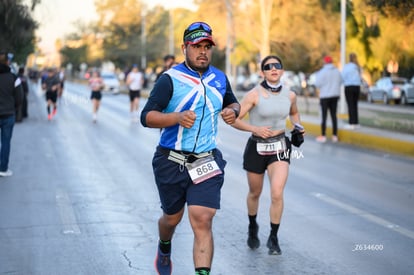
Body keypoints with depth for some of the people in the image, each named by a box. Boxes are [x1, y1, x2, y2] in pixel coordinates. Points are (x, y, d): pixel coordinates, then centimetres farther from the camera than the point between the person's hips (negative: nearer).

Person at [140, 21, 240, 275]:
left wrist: (232, 111, 2)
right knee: (172, 218, 16)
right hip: (172, 162, -2)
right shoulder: (170, 79, -8)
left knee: (202, 221, -13)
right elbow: (147, 117, -17)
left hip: (207, 162, 2)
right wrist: (178, 117, -34)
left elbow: (234, 103, 27)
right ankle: (164, 249, 50)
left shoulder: (220, 78, 8)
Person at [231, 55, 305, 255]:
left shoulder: (290, 95, -2)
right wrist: (254, 128, -27)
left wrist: (298, 126, 1)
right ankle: (252, 227, 44)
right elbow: (234, 120, -14)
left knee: (277, 194, -14)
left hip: (280, 147, 1)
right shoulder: (254, 94, -14)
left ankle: (273, 238, 3)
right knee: (255, 193, 16)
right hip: (257, 147, -1)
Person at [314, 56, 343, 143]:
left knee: (324, 116, -1)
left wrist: (317, 75, 5)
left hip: (325, 96, -5)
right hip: (335, 95, 5)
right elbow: (340, 82, 11)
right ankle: (335, 136, 9)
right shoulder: (337, 71, 4)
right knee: (333, 115, 9)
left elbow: (317, 84, -13)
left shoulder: (323, 71, -14)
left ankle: (323, 136, -1)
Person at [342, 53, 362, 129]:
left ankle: (352, 123, -9)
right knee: (355, 105, 12)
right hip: (357, 87, 6)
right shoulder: (358, 67, 9)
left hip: (349, 86, -6)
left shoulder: (346, 66, -9)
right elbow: (360, 78, 13)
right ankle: (356, 123, 12)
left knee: (350, 105, -6)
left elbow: (343, 77, -11)